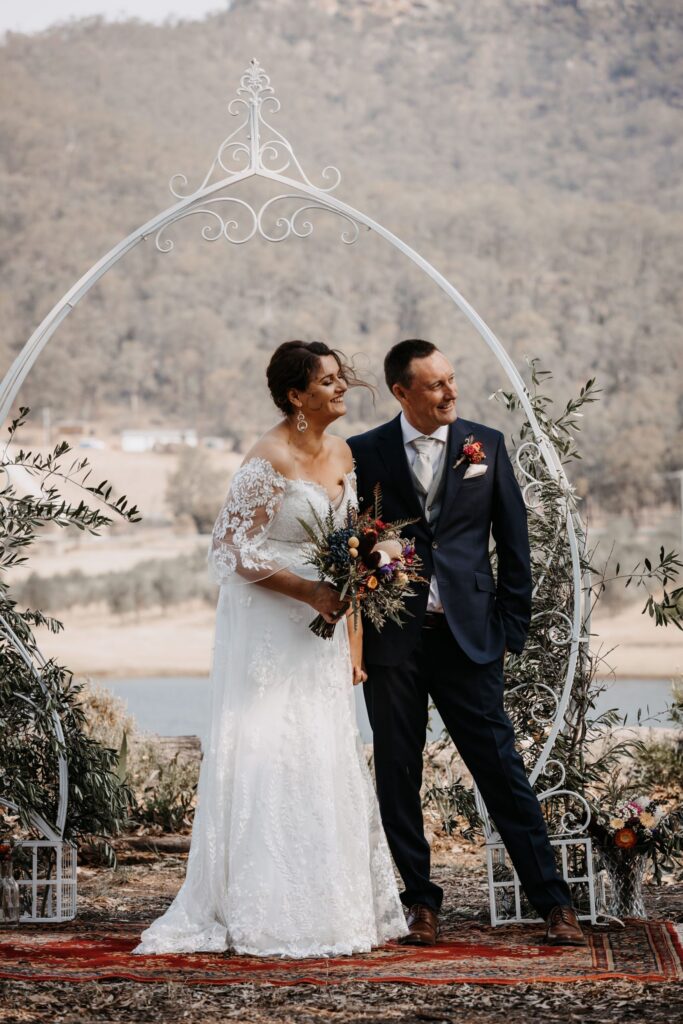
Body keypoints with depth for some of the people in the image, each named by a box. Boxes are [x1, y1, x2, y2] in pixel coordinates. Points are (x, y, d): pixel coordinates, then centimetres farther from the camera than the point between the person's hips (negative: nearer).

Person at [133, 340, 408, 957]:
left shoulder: (342, 454, 8)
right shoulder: (270, 459, -14)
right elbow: (235, 548, -14)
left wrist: (353, 640, 11)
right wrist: (309, 592, -21)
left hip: (321, 630, 7)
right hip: (270, 630, -7)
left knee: (330, 760, 9)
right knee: (272, 758, -5)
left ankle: (335, 906, 17)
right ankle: (270, 916, 1)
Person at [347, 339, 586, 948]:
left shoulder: (486, 445, 5)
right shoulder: (365, 454, 3)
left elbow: (514, 543, 8)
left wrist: (511, 629, 3)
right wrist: (356, 636, -1)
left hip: (468, 639, 0)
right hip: (391, 641, 1)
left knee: (502, 770, -2)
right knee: (398, 778, 6)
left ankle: (554, 903, 3)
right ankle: (422, 903, 17)